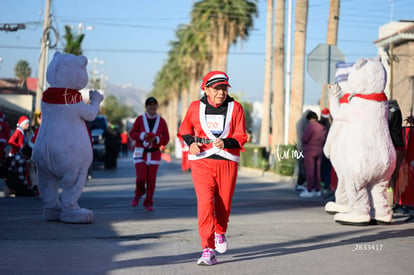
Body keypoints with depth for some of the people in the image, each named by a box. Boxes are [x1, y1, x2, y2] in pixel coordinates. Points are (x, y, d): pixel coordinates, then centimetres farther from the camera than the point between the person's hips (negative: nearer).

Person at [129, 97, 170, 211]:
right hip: (140, 152, -1)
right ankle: (138, 194, 21)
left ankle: (148, 203, 11)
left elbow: (166, 139, 3)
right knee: (141, 178, -11)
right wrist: (142, 136, -18)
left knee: (151, 180, -2)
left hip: (154, 153, 1)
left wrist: (156, 139, -15)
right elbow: (132, 133, 0)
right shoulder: (140, 119, 2)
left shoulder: (161, 121, 5)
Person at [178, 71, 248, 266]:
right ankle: (208, 250, -14)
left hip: (227, 162, 1)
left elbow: (241, 136, -2)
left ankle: (220, 232, 44)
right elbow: (184, 128, 18)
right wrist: (191, 142, -3)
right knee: (205, 203, -15)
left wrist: (226, 143, -22)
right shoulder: (195, 107, 3)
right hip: (202, 162, -1)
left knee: (224, 204, 10)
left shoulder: (235, 107, 2)